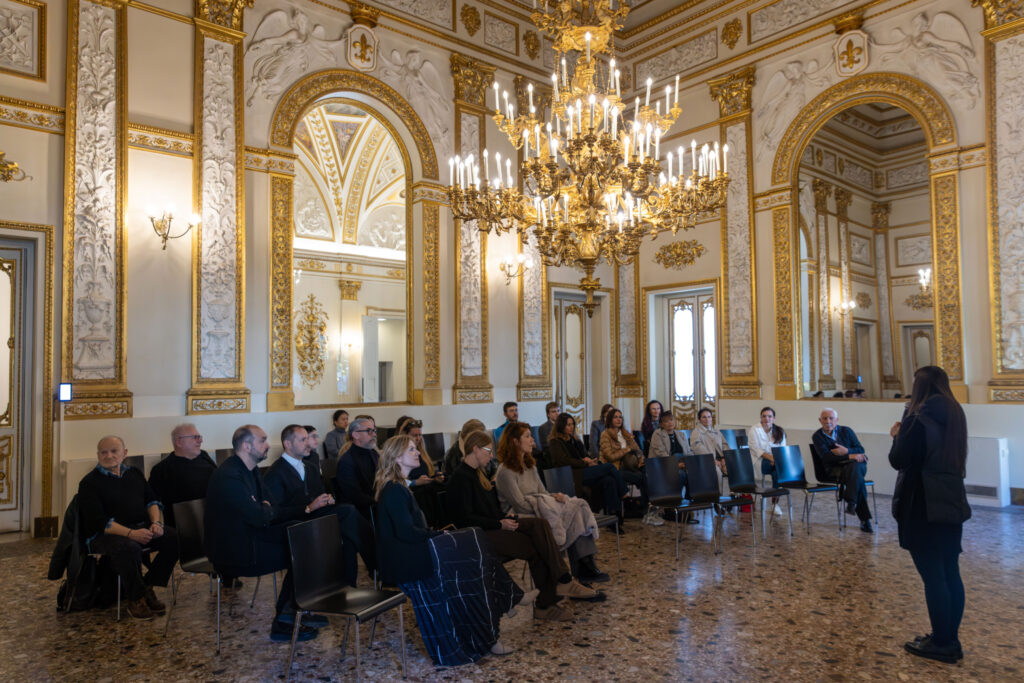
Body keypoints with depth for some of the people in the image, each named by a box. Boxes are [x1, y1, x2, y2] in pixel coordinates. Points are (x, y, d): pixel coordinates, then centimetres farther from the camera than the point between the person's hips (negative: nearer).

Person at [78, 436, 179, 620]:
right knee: (129, 548, -38)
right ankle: (136, 599, -17)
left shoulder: (134, 474, 17)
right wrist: (130, 533, -25)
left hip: (141, 527, 6)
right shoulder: (89, 483, -2)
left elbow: (152, 500, 17)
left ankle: (148, 588, -8)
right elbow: (98, 521, -13)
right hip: (105, 534, -6)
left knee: (174, 537, -19)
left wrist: (156, 522, -6)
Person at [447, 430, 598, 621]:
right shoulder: (460, 478, -12)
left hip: (495, 525, 9)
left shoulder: (477, 473, 19)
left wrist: (506, 517, 5)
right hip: (480, 535, -9)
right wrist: (500, 524, -18)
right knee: (536, 548, -22)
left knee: (540, 524, -17)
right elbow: (465, 518, -18)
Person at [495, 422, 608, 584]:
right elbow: (520, 504, -16)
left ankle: (586, 568, -25)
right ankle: (585, 568, -25)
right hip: (522, 517, -8)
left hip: (539, 509, 8)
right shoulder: (505, 471, -10)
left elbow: (543, 492, 15)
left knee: (578, 507, -19)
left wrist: (555, 497, -9)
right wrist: (551, 501, -19)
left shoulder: (530, 465, 19)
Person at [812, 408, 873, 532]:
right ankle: (865, 519, -31)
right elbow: (826, 456, -11)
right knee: (857, 479, -33)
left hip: (856, 464, 1)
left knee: (854, 467, -38)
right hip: (836, 468, -1)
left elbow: (861, 451, 4)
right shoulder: (817, 436, 3)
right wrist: (850, 456, -19)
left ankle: (850, 502, -35)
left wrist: (846, 451, -16)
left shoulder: (846, 431, 9)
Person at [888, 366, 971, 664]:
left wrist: (897, 436, 2)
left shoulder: (918, 418, -15)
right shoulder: (954, 415, 9)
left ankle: (942, 644, 7)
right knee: (950, 572, 12)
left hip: (923, 506, -8)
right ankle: (950, 639, 22)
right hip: (951, 504, 8)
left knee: (932, 575, -1)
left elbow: (898, 460, -14)